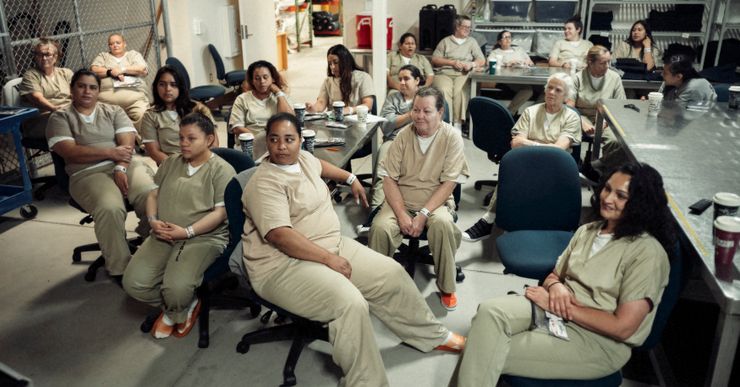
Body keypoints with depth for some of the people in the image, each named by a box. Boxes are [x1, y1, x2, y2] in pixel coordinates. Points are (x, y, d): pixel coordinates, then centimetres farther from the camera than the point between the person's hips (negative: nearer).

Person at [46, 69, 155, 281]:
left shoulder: (114, 111, 19)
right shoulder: (60, 117, 11)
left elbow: (127, 144, 4)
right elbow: (70, 152, -5)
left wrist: (121, 168, -15)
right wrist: (111, 153, -11)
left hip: (126, 166, 2)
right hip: (88, 174, -2)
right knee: (110, 209, -36)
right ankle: (120, 268, -20)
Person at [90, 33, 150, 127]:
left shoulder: (133, 54, 24)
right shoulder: (102, 56, 27)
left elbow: (144, 70, 6)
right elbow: (94, 70, 10)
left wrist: (122, 70, 0)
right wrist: (111, 72, -5)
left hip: (135, 95, -1)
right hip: (107, 96, 1)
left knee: (142, 117, -29)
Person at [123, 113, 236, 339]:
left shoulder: (222, 170, -4)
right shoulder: (171, 163, 17)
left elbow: (220, 212, -11)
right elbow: (153, 195, 19)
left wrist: (187, 231, -18)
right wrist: (153, 220, -2)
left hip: (204, 237, -6)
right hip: (164, 236, 6)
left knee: (176, 289, -28)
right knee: (133, 283, -14)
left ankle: (175, 310, 12)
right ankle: (178, 307, 13)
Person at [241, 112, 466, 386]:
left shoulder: (304, 158, 9)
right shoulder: (265, 184, -17)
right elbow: (280, 236, -27)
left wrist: (351, 179, 37)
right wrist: (330, 259, -25)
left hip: (331, 245, 9)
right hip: (283, 266, -9)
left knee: (391, 274, 2)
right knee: (350, 303, -32)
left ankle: (433, 336, 22)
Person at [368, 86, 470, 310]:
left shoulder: (451, 138, -6)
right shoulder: (403, 135, -1)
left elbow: (448, 183, -10)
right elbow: (389, 179, -3)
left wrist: (423, 214, -20)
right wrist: (401, 214, -16)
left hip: (435, 202, -1)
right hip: (401, 201, 1)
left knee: (443, 224, -34)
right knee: (380, 227, -29)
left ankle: (446, 288, -12)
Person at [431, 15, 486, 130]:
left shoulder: (472, 41, 24)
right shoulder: (445, 41, 19)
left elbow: (482, 60, 16)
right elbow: (434, 60, 8)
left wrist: (472, 64, -6)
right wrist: (452, 62, -4)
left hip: (463, 75, 1)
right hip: (444, 73, 0)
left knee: (460, 92, -33)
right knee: (444, 91, -34)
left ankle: (458, 124, -33)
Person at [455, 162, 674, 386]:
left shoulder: (647, 252, -10)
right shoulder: (587, 231, 12)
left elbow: (623, 327, -16)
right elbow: (554, 275, 16)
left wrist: (559, 306, -15)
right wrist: (555, 286, -9)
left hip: (599, 340, -6)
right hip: (555, 312, 6)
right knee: (489, 312, -25)